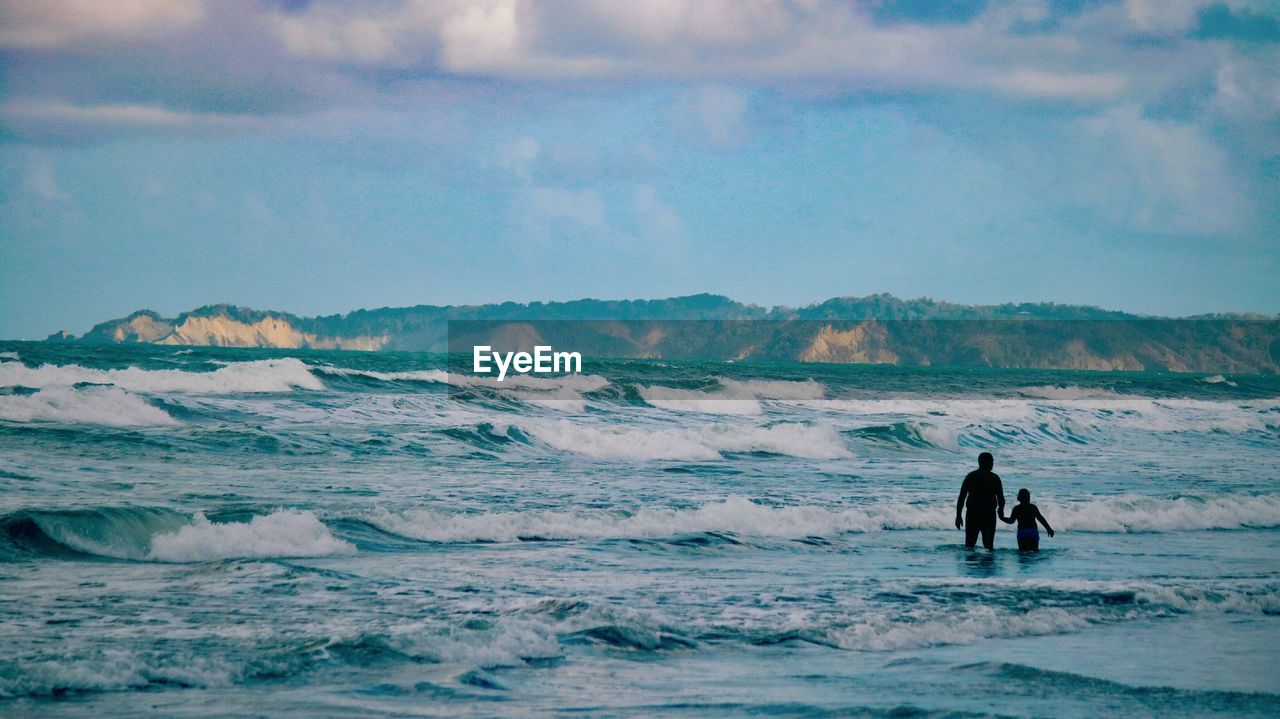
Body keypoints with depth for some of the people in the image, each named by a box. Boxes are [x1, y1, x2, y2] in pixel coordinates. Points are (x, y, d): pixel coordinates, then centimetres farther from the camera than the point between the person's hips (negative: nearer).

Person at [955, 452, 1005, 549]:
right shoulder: (994, 478, -4)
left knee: (969, 545, 7)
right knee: (988, 545, 6)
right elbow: (1001, 499, -3)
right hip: (989, 516, -2)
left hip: (972, 515, 2)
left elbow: (961, 498, -1)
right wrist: (1000, 510, 18)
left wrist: (958, 516, 5)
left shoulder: (970, 476, 3)